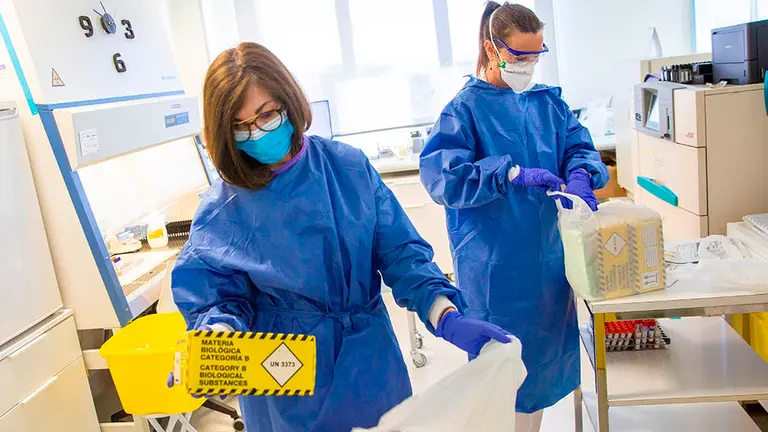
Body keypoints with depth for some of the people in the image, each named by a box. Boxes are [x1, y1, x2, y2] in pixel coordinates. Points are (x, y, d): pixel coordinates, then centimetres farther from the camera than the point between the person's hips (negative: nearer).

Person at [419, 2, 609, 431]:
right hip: (494, 262, -5)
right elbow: (439, 172, -21)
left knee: (543, 347, 18)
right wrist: (514, 174, -30)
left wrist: (580, 176, -16)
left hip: (548, 251, 6)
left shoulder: (548, 101, 9)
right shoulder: (467, 107, -9)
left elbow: (579, 147, 7)